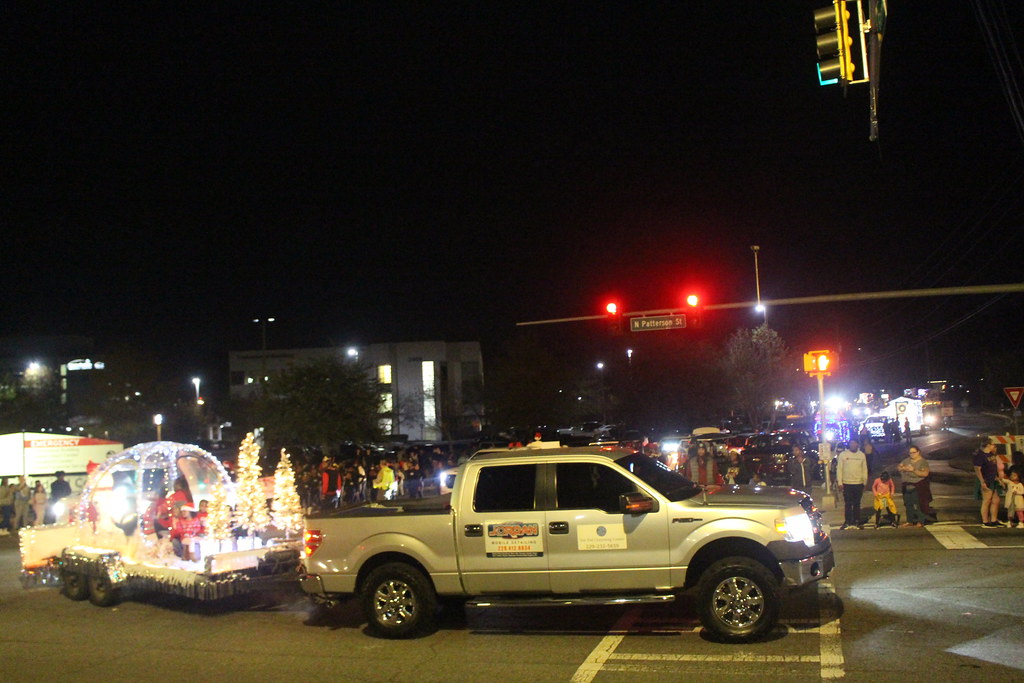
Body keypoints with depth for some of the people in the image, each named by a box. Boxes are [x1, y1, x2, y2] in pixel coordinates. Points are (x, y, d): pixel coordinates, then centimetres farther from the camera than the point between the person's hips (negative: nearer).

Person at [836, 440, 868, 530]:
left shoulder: (861, 455, 5)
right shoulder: (843, 454, -2)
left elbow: (864, 469, 9)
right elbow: (839, 469, -2)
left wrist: (865, 482, 7)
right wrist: (840, 482, -6)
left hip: (859, 483, 2)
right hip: (847, 483, -2)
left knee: (857, 504, 9)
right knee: (848, 504, 2)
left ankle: (857, 521, 17)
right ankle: (847, 522, 10)